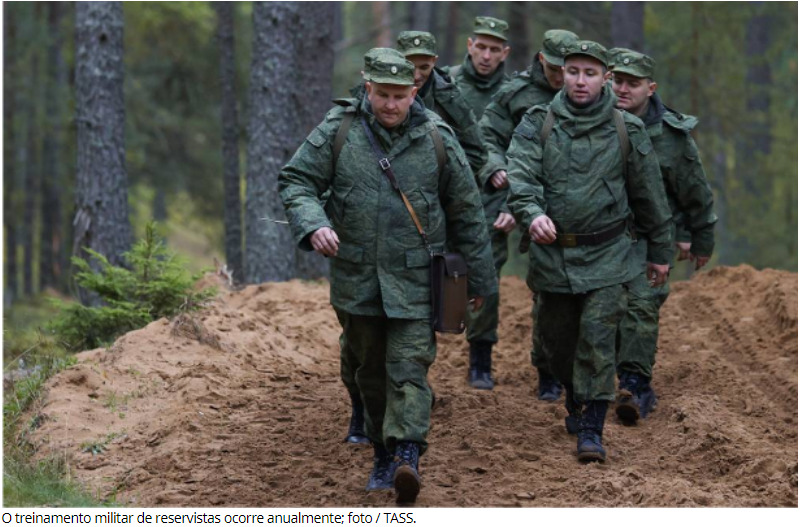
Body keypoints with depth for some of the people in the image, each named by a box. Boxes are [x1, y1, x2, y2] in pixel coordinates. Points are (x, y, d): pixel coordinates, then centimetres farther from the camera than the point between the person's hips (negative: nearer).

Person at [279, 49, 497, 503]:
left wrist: (481, 277, 10)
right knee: (370, 369, 12)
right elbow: (296, 181, -1)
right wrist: (313, 225, -22)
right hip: (356, 275, 2)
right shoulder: (338, 130, -3)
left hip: (414, 279, -2)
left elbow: (467, 212, 6)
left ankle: (407, 457, -23)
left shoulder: (436, 138, -2)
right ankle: (383, 452, 26)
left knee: (409, 365, -13)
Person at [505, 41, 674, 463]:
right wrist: (532, 213, -38)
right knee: (557, 340, 13)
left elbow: (649, 195, 9)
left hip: (606, 255, -2)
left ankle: (592, 429, -6)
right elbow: (520, 175, -17)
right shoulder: (537, 125, -2)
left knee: (597, 338, -12)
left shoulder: (626, 130, 0)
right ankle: (575, 399, 41)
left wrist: (660, 251, 14)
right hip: (552, 251, 2)